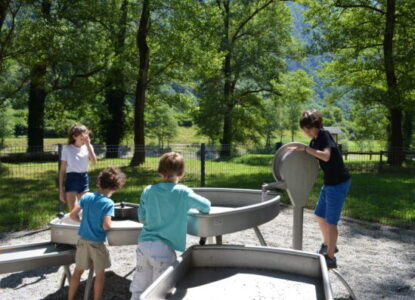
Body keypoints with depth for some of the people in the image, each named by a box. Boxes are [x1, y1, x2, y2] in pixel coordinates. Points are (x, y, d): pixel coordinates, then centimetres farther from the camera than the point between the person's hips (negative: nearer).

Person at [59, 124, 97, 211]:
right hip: (72, 179, -3)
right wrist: (61, 189, -3)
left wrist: (88, 145, -16)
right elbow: (62, 170, 0)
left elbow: (94, 162, -14)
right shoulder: (67, 148, -3)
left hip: (84, 179, 4)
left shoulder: (88, 147, 3)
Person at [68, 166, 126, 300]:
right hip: (97, 243, -4)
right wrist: (110, 224, -2)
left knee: (78, 271, 19)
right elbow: (106, 226, -24)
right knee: (100, 274, 13)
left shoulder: (87, 196, -4)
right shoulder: (108, 203, -17)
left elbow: (72, 215, -3)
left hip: (82, 240, 5)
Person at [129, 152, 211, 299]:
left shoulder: (148, 191, 2)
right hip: (164, 249, -4)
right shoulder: (183, 192, -8)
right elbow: (206, 206, 0)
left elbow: (142, 219, 10)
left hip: (144, 245, 4)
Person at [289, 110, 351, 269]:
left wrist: (305, 148, -29)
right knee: (320, 215, 19)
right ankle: (328, 245, 40)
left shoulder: (325, 135, -17)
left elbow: (326, 156, -33)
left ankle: (330, 258, 12)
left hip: (339, 183, -9)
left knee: (330, 220, -1)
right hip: (329, 182, 9)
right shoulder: (314, 141, 9)